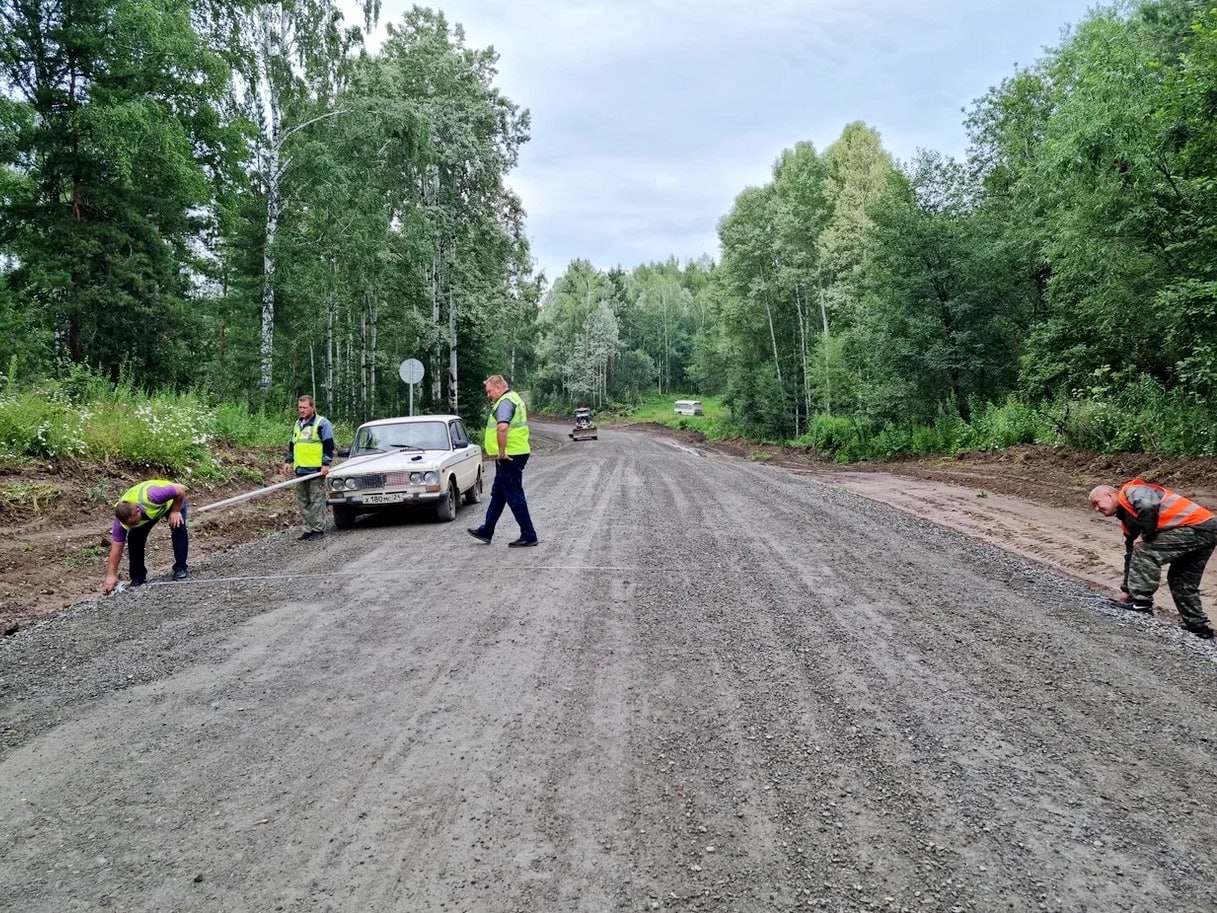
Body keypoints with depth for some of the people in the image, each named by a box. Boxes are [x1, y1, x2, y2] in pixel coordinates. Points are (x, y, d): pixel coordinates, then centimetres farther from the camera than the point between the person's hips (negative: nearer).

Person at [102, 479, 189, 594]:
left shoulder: (150, 496, -48)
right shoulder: (122, 519, -32)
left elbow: (181, 489, -35)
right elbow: (116, 548, -26)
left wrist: (175, 511, -28)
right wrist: (111, 575, -27)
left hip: (171, 501, -3)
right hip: (147, 511, 3)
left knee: (178, 527, -25)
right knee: (134, 538, -12)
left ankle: (180, 568, -11)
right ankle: (137, 577, 2)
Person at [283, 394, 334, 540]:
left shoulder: (322, 423, -4)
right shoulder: (297, 424, 19)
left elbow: (328, 445, -9)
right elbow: (291, 444, 27)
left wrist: (326, 464, -16)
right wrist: (288, 461, 18)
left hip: (316, 470, -8)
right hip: (300, 470, 8)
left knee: (317, 500, -5)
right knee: (303, 501, 9)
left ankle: (318, 529, -1)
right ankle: (309, 528, 15)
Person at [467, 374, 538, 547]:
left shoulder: (505, 402, -16)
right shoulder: (515, 398, 18)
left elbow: (502, 427, -34)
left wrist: (501, 452, -24)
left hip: (508, 457, -11)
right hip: (518, 453, 11)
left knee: (514, 497, -4)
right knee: (497, 494, 18)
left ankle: (528, 536, 1)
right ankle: (486, 532, 28)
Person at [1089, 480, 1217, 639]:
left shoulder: (1131, 491, -6)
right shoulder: (1127, 518, 20)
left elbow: (1149, 506, -30)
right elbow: (1130, 555, 25)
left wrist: (1148, 535, -14)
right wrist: (1126, 589, 25)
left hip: (1199, 526, -10)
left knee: (1145, 552, -14)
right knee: (1182, 584, 17)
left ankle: (1141, 605, -9)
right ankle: (1200, 630, 26)